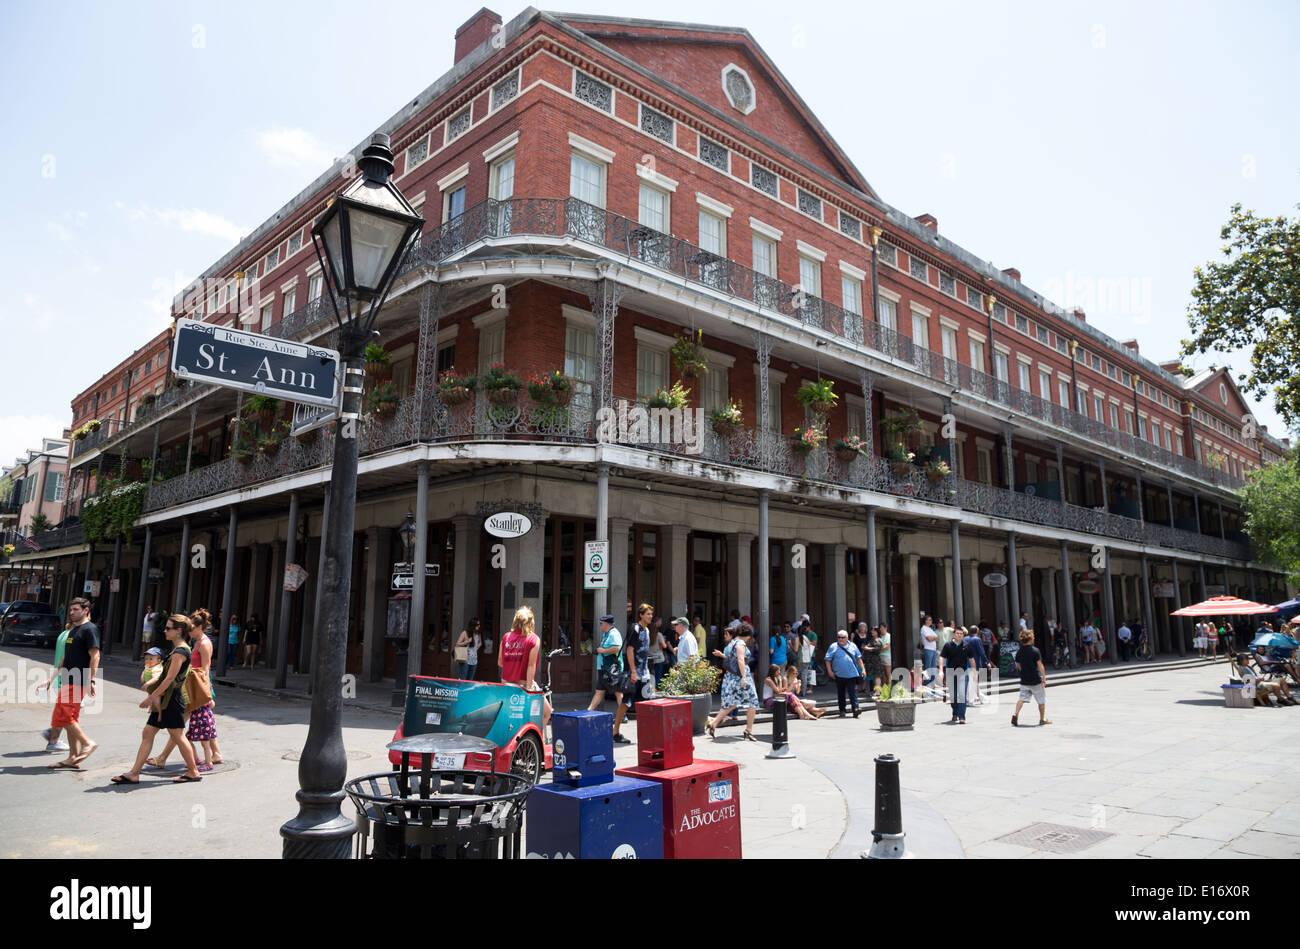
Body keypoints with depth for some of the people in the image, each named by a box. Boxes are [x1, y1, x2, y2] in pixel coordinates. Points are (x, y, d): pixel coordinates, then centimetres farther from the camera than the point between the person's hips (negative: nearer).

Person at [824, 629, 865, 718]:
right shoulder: (833, 646, 2)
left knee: (853, 692, -8)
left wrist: (862, 669, 7)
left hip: (851, 674, 0)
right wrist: (829, 671, -6)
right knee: (840, 694, 8)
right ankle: (842, 711, 18)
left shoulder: (852, 646, 9)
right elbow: (828, 660, 1)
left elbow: (858, 658, 14)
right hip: (839, 675, 0)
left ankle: (855, 709, -12)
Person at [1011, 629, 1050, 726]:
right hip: (1036, 681, -4)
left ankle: (1015, 714, -14)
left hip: (1024, 680, 4)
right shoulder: (1035, 650, -13)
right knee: (1042, 700, 12)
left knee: (1022, 698, 6)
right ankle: (1042, 719, 21)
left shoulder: (1019, 651, 3)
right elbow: (1040, 665, -14)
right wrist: (1044, 677, -10)